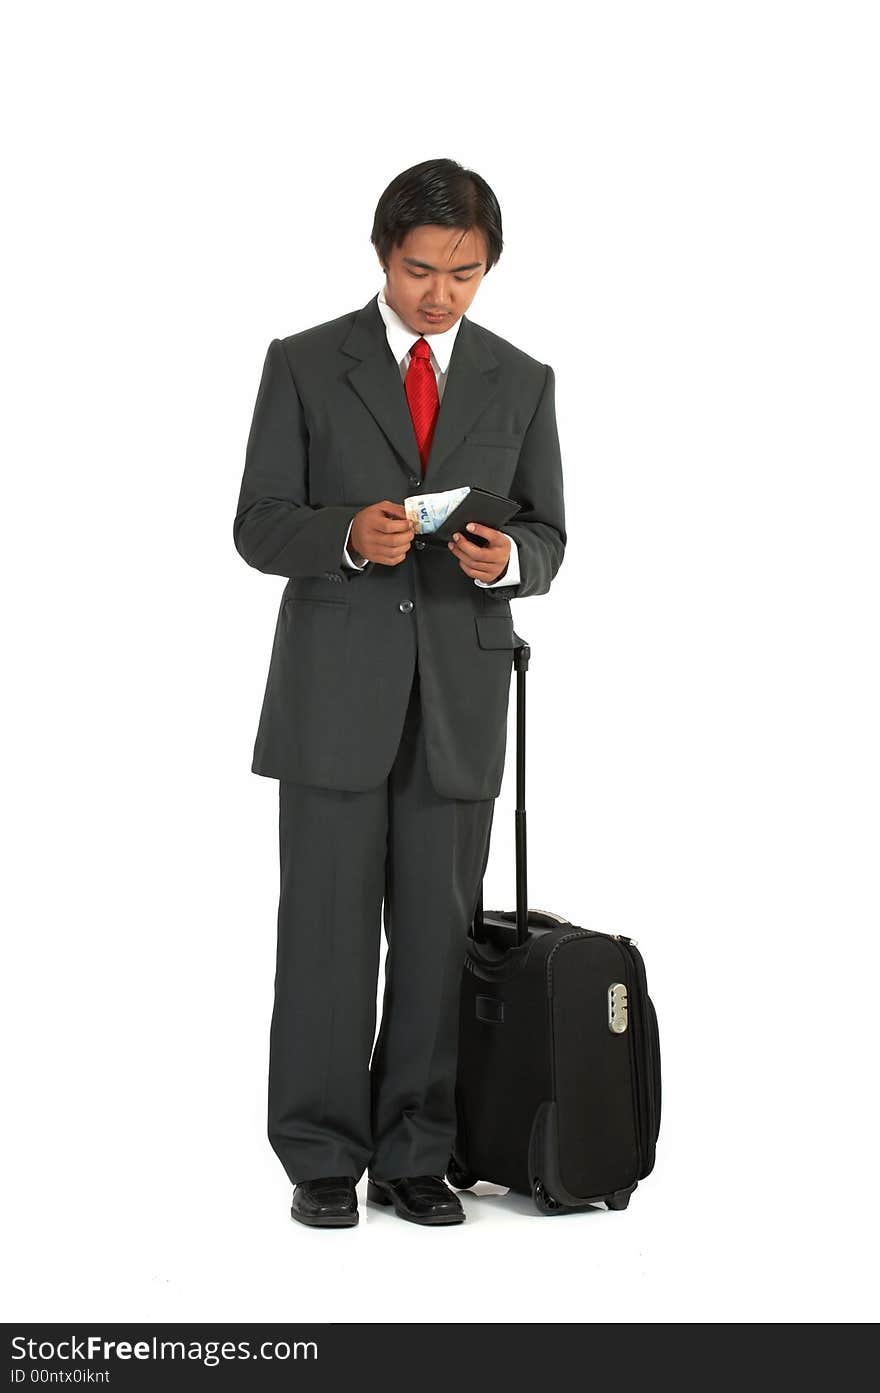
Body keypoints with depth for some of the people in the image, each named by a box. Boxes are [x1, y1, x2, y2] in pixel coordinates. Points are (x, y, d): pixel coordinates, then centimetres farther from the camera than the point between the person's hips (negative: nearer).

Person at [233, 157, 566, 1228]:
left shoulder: (521, 383, 9)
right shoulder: (304, 366, 2)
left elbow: (547, 538, 10)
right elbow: (259, 526, 0)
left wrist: (506, 557, -14)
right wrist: (348, 536, -20)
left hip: (459, 700, 2)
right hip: (334, 693, -2)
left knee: (437, 933, 4)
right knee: (328, 927, -1)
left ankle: (413, 1157, 14)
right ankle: (322, 1158, 10)